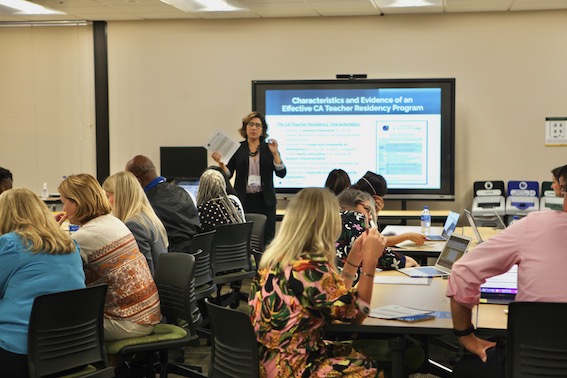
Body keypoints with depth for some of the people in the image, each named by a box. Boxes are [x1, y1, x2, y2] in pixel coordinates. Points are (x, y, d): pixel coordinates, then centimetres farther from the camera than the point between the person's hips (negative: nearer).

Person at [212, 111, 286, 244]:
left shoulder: (269, 148, 6)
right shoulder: (237, 149, 6)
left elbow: (281, 173, -2)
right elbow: (228, 174, 3)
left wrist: (275, 153, -13)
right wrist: (221, 163, -14)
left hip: (265, 201, 1)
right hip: (243, 201, 0)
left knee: (267, 239, -1)